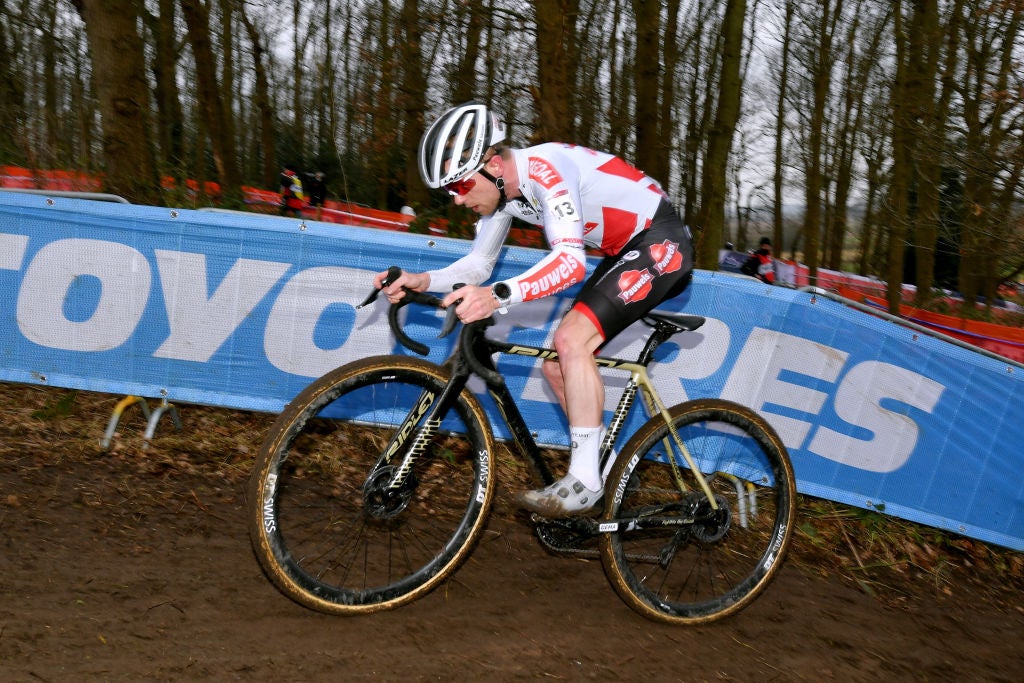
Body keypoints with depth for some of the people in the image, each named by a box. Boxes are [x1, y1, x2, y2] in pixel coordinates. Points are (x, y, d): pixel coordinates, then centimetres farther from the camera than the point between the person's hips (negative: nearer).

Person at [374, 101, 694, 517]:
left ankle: (585, 482, -17)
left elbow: (571, 260, -42)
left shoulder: (544, 168, -29)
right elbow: (479, 264, 6)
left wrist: (499, 296, -56)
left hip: (662, 242, -9)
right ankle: (608, 470, 18)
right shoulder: (501, 188, -2)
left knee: (571, 340, -25)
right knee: (558, 366, 4)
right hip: (623, 254, 9)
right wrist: (423, 281, -12)